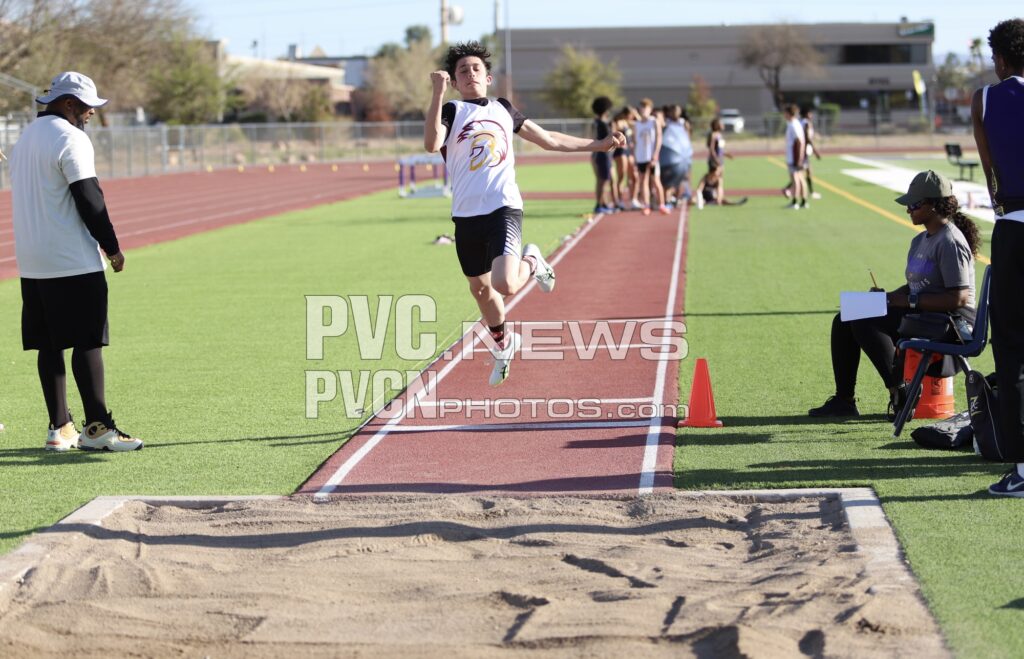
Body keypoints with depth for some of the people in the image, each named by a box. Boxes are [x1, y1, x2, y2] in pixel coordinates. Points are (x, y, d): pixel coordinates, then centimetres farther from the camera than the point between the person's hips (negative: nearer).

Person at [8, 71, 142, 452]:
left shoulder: (25, 138, 17)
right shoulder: (71, 139, -11)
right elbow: (88, 199, -15)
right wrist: (112, 248, -6)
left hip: (31, 264, 9)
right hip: (74, 263, -8)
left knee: (49, 345, 8)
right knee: (87, 343, -5)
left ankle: (60, 428, 10)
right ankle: (97, 427, -5)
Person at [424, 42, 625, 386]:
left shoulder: (503, 109, 12)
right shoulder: (452, 111, 2)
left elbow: (549, 140, 24)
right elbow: (432, 144, -20)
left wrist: (598, 144, 26)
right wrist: (438, 95, -25)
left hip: (503, 208, 0)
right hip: (466, 215, 1)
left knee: (504, 284, -23)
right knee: (479, 287, 15)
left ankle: (532, 263, 12)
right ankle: (503, 343, 42)